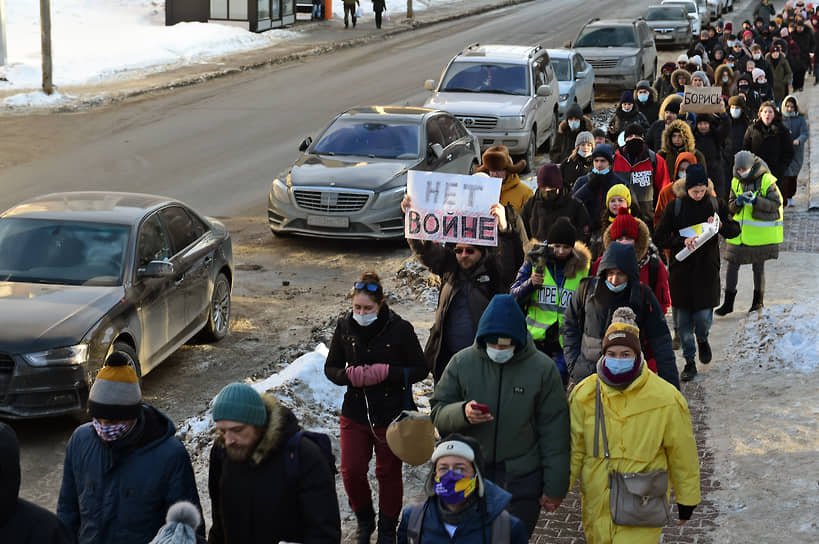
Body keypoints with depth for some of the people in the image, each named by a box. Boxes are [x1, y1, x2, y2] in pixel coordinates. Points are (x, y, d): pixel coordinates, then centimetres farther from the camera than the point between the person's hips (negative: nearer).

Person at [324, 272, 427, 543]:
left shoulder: (400, 329, -13)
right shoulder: (345, 326, -2)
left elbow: (420, 369, -7)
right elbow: (331, 367, 6)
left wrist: (386, 373, -22)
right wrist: (349, 376, -16)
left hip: (391, 415, -3)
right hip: (355, 411, 3)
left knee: (389, 473, 10)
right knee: (351, 471, 1)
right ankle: (365, 520, 30)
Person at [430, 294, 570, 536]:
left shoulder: (543, 368, -4)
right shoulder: (462, 362, 1)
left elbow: (554, 433, -1)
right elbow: (438, 413, 4)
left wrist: (554, 487, -2)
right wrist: (463, 413, -19)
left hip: (522, 483, -2)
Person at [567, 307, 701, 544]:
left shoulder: (666, 398, -9)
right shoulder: (585, 394, -2)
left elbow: (682, 453, 1)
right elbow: (573, 448, 8)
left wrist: (687, 498, 8)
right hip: (597, 501, 3)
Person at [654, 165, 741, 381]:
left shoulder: (715, 204, 0)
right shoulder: (675, 207, -4)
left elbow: (735, 230, 8)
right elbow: (659, 238, -4)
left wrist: (721, 225, -13)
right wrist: (682, 241, -20)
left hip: (707, 269, 0)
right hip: (681, 269, 0)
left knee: (703, 315, -6)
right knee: (683, 319, 4)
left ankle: (702, 339, 29)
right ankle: (689, 362, 18)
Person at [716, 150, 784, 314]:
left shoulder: (767, 180, -11)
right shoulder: (736, 181, 5)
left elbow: (776, 204, -13)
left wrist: (755, 201, -24)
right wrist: (737, 203, -13)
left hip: (760, 232, -5)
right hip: (739, 232, 5)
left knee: (758, 266, 7)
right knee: (732, 264, 4)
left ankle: (758, 301, 24)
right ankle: (728, 303, 12)